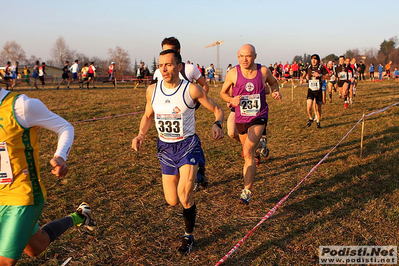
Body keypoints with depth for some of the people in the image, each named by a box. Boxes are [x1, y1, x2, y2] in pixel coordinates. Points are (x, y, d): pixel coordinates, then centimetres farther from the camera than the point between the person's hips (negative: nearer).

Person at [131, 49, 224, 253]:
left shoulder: (192, 89, -14)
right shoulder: (152, 90, -3)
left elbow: (217, 109, -4)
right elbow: (148, 116, 14)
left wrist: (217, 124, -25)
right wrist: (141, 135, -4)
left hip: (188, 146, -4)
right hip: (165, 147, 4)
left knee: (184, 193, -20)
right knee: (172, 201, 7)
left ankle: (188, 236, 6)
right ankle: (190, 204, 45)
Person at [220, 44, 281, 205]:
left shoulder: (263, 71, -5)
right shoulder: (233, 74, -7)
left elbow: (273, 82, 16)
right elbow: (223, 92, 6)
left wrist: (275, 92, -6)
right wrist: (231, 100, -16)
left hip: (259, 117, -2)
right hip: (241, 118, 3)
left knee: (248, 152, -19)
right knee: (248, 153, 17)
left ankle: (247, 191, -17)